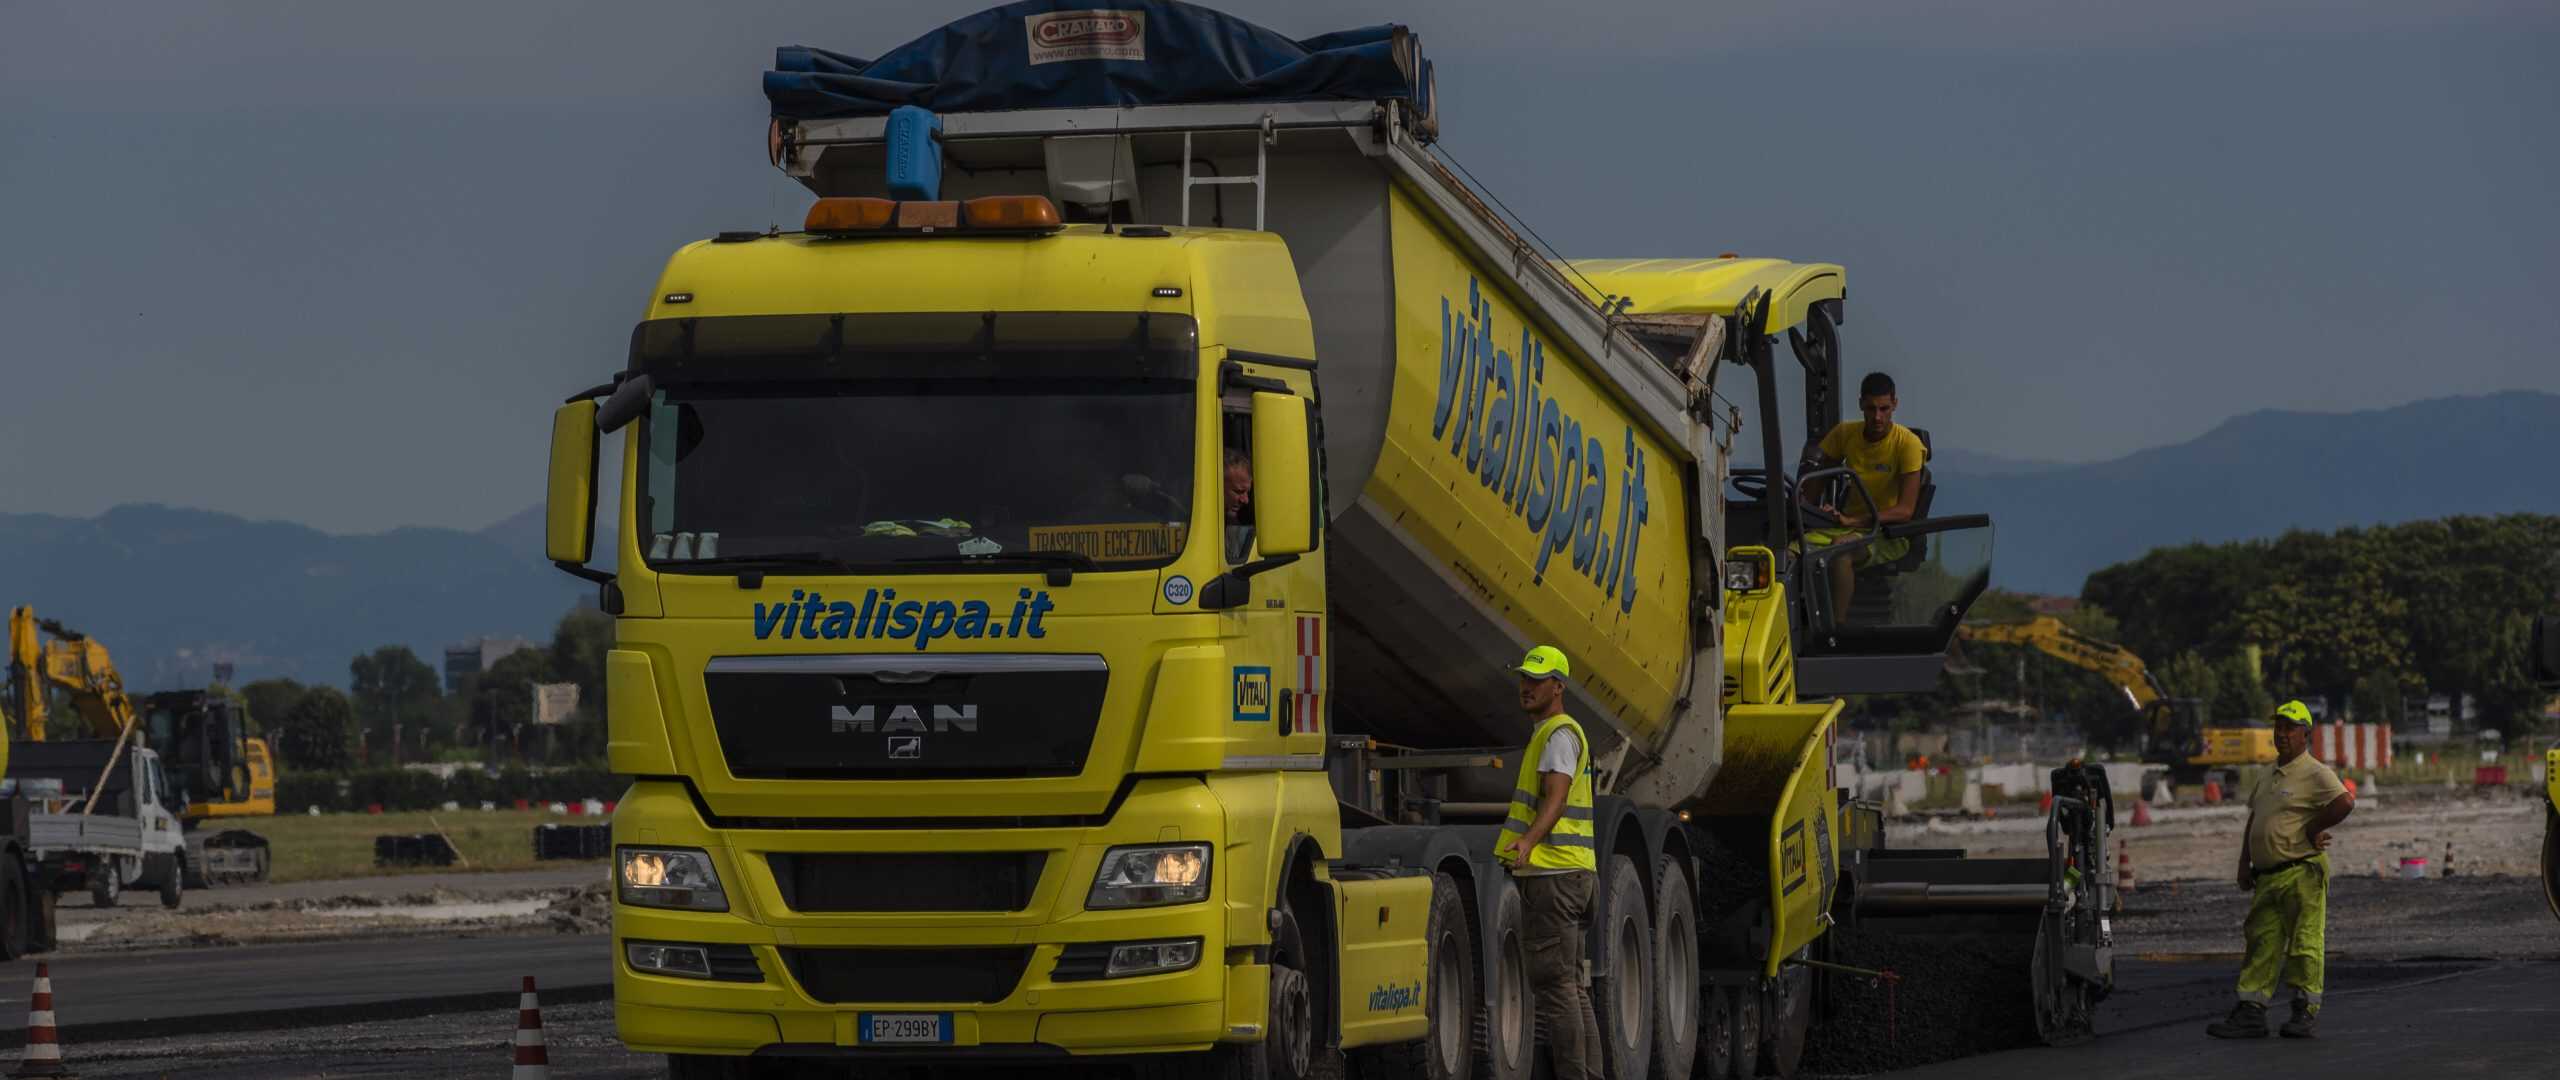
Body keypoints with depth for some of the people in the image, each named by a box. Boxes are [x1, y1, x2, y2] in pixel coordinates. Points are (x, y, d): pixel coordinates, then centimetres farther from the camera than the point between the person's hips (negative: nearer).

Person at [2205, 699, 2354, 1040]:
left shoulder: (2314, 774, -8)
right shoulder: (2269, 777, 19)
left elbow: (2345, 801, -24)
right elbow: (2253, 820, 28)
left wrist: (2312, 829, -14)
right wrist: (2244, 864, 19)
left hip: (2301, 873, -8)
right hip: (2267, 877, 8)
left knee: (2305, 944, -4)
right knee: (2262, 944, 5)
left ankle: (2306, 1013, 1)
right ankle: (2250, 1014, 4)